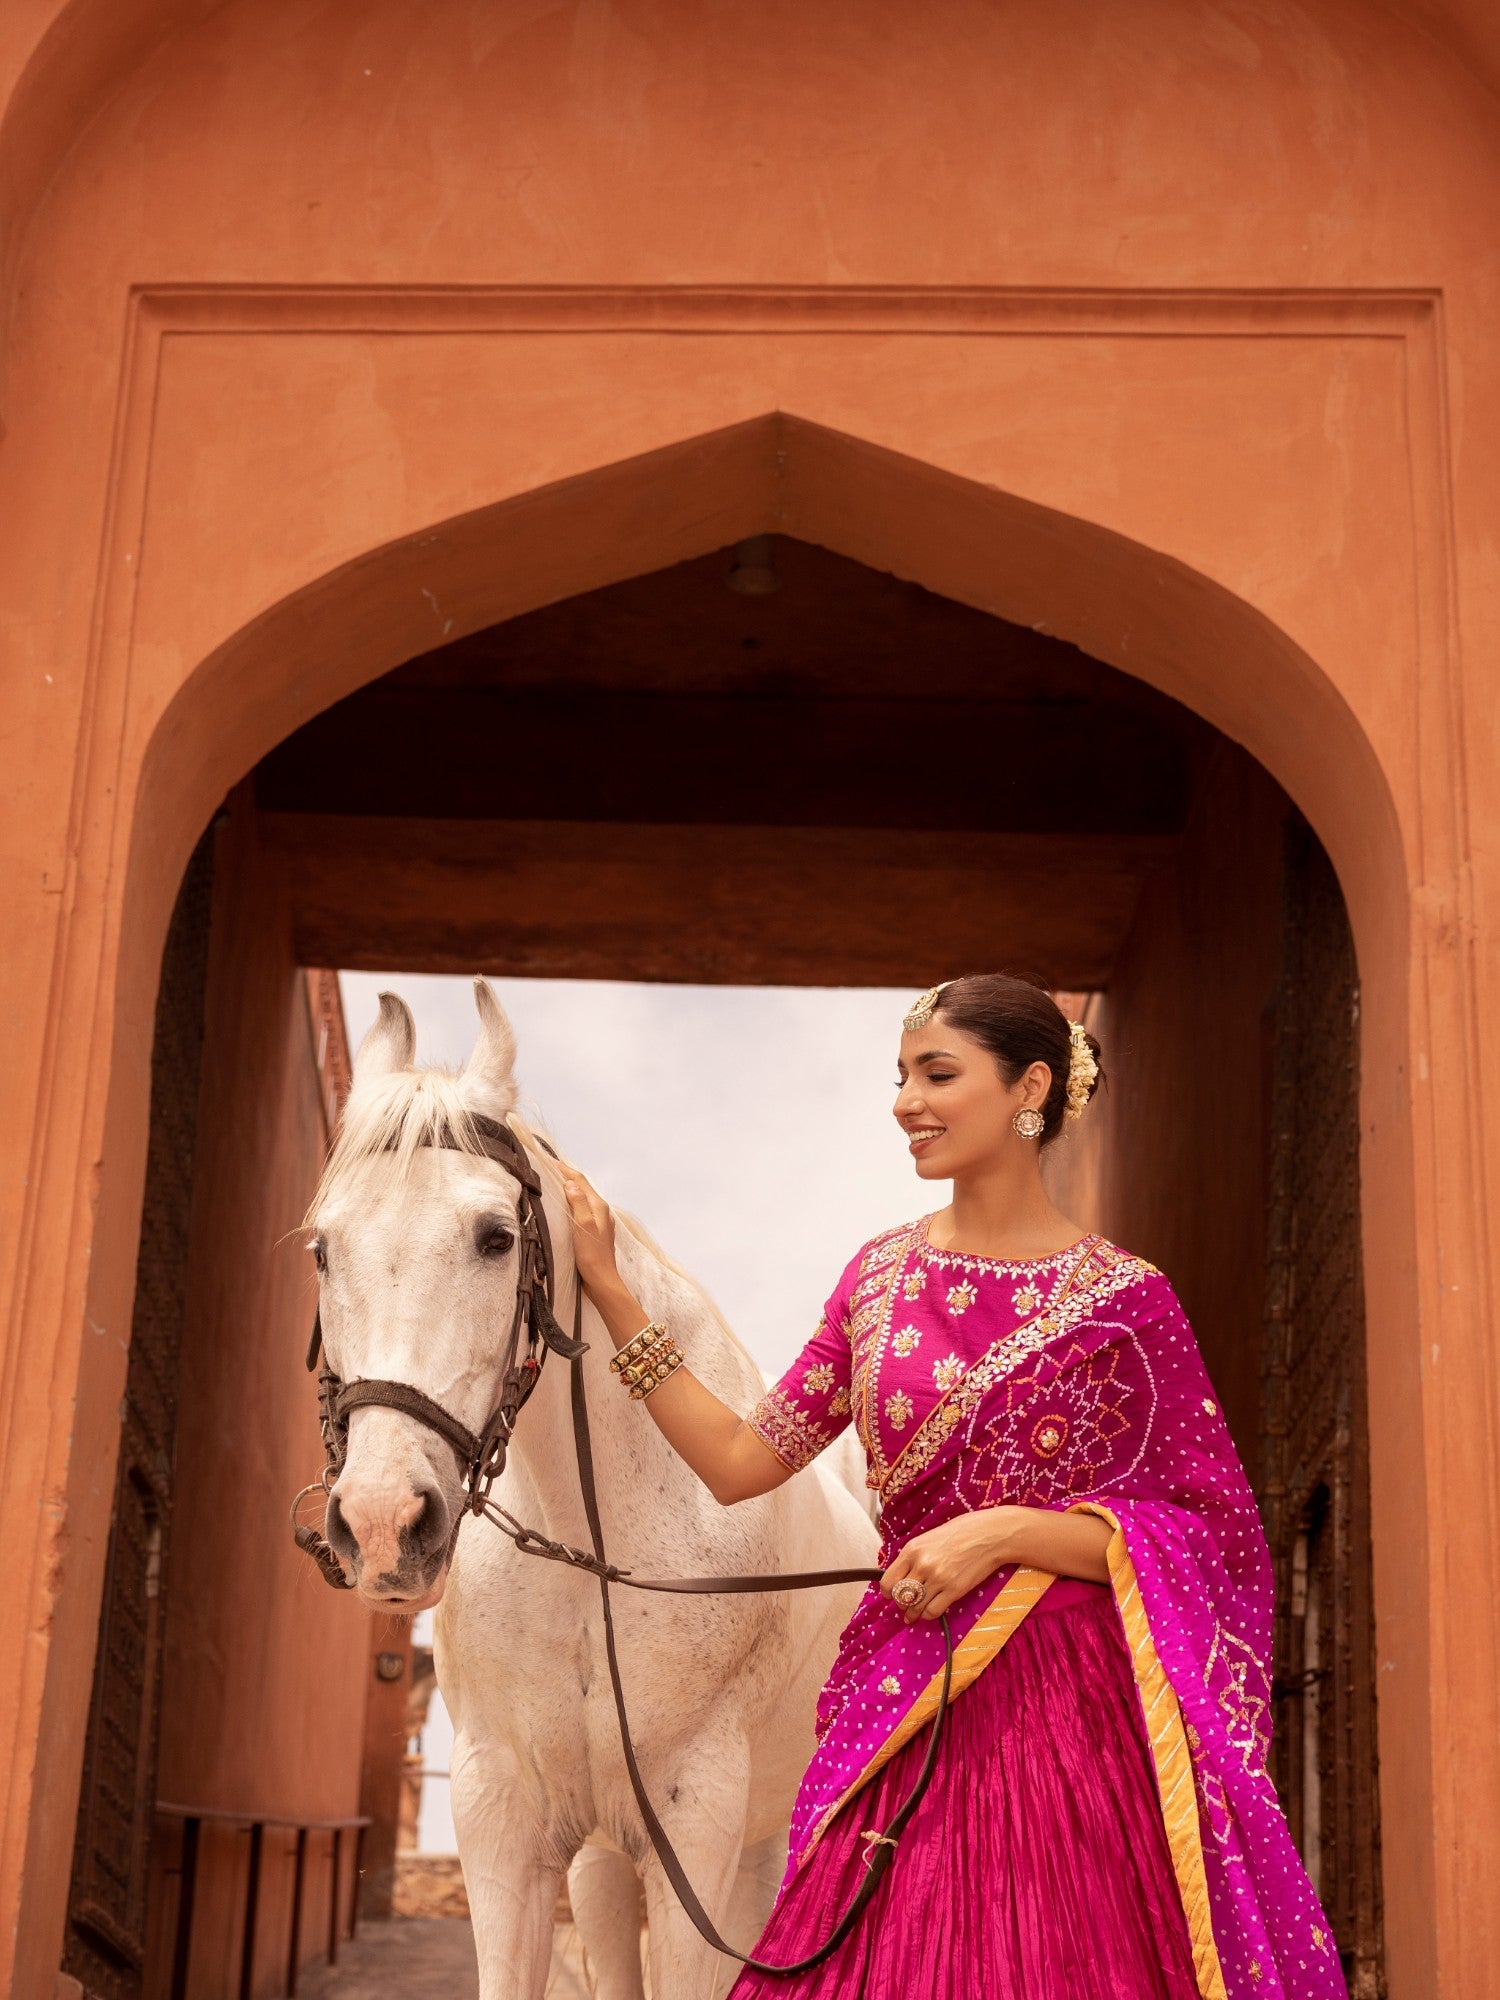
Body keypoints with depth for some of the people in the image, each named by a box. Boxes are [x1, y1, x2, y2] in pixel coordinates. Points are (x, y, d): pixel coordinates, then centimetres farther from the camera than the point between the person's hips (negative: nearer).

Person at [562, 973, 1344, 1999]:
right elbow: (740, 1461, 10)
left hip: (1077, 1715, -3)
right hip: (905, 1715, 3)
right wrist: (609, 1291, 8)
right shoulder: (881, 1275, 8)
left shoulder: (1121, 1299, -4)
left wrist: (1007, 1532, -17)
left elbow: (1216, 1535, -6)